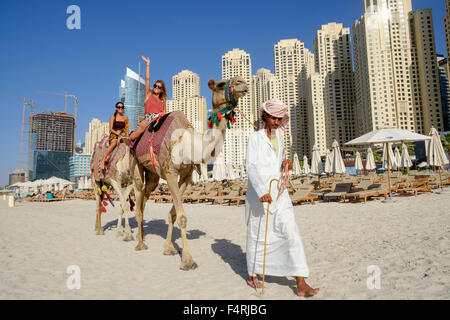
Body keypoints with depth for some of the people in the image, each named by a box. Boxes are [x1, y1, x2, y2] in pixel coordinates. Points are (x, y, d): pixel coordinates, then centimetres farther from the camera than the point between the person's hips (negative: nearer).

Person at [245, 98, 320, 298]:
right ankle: (252, 275, 29)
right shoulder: (255, 137, -3)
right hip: (258, 192, -5)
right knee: (256, 235, 8)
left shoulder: (278, 138, 15)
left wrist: (285, 165, 4)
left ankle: (301, 285, -1)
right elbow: (251, 166, -15)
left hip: (278, 192, 5)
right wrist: (262, 191, -28)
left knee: (291, 233, -4)